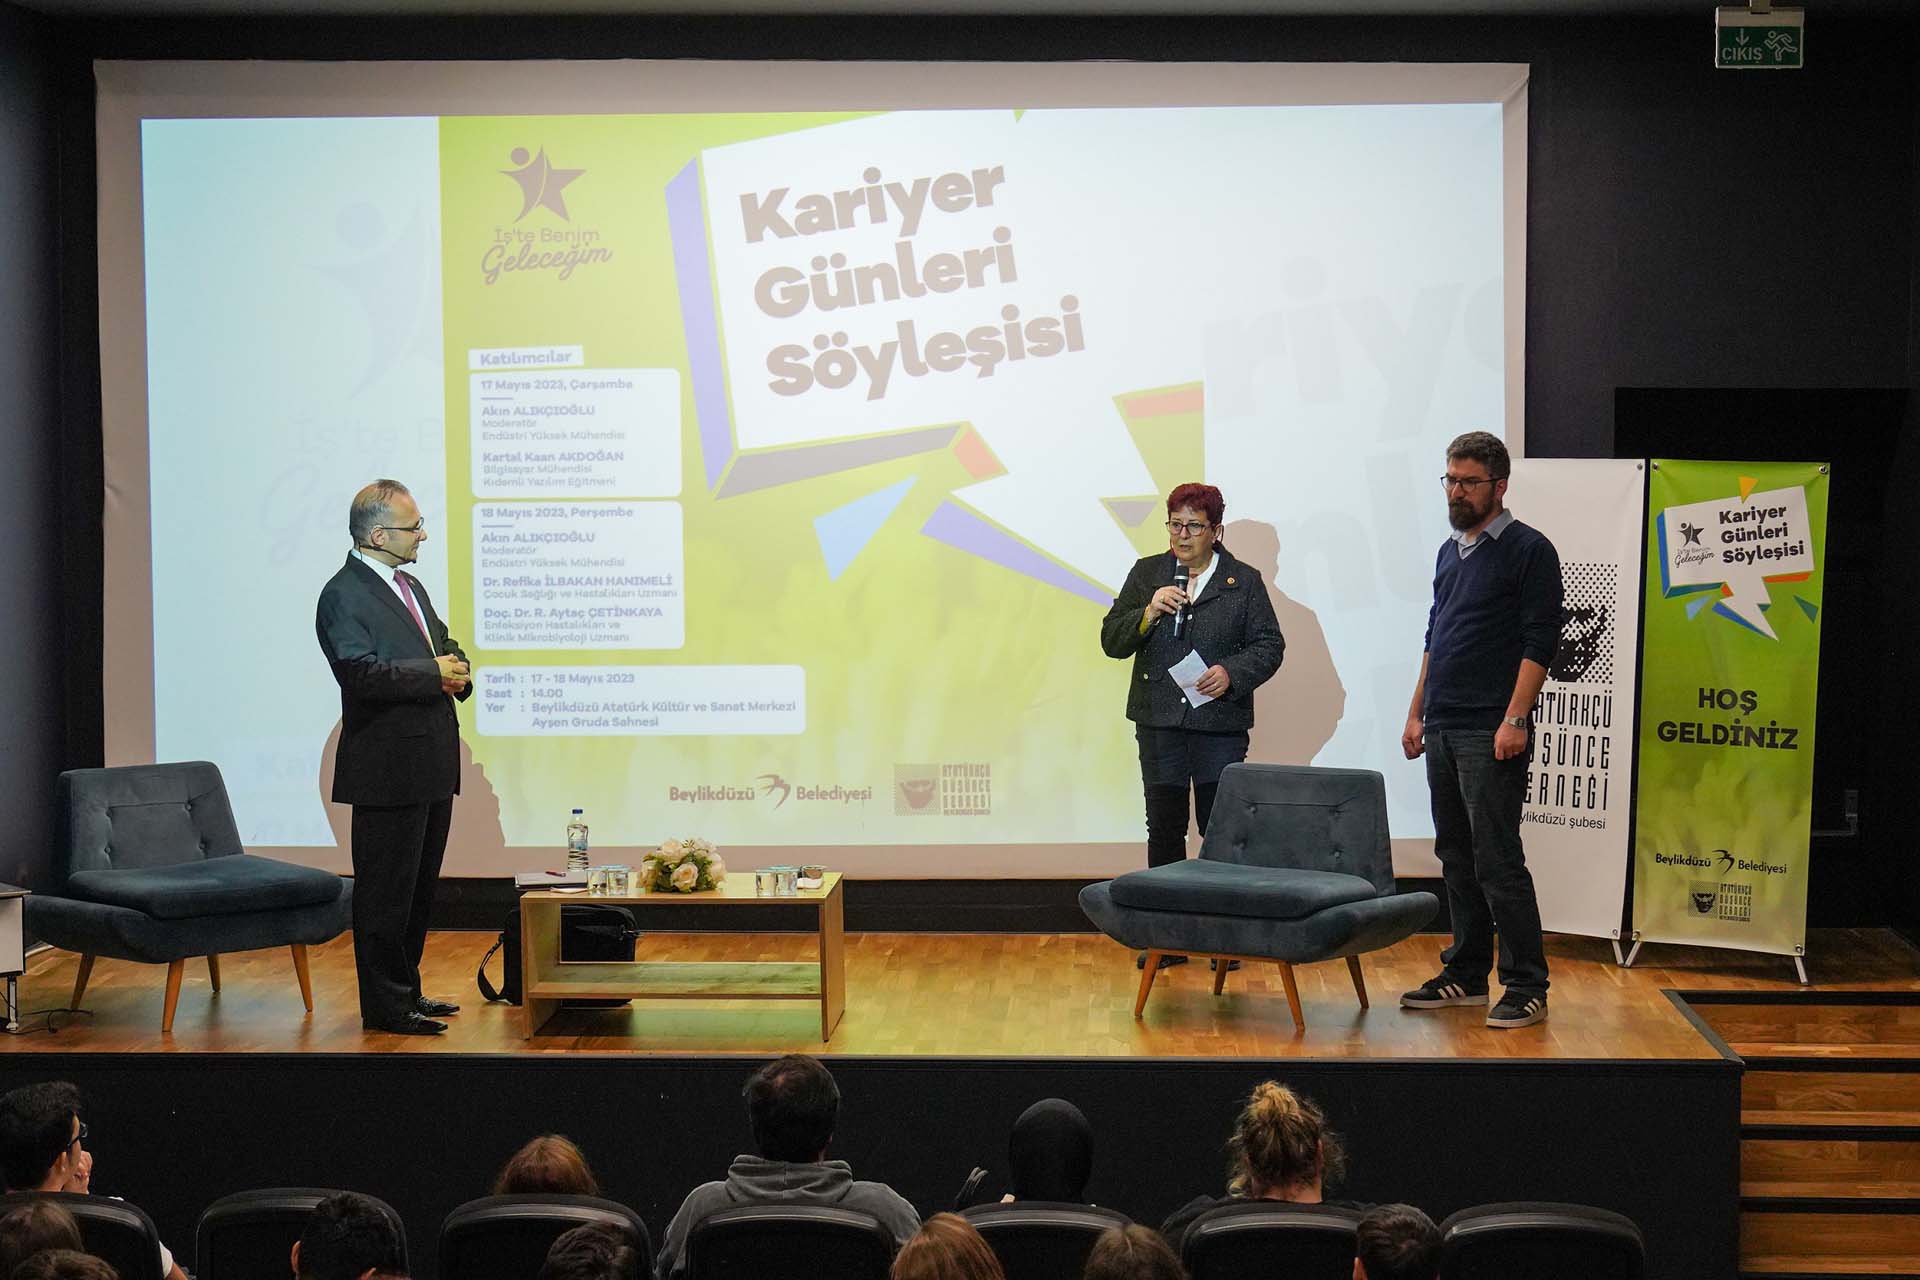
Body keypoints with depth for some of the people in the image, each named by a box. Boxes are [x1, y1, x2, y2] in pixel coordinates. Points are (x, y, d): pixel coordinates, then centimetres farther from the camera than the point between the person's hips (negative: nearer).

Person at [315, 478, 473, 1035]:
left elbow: (444, 646, 25)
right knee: (385, 889, -3)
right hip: (388, 768, -9)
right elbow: (361, 671, -25)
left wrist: (457, 669, 1)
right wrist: (433, 673, -17)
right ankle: (384, 1005, 3)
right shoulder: (344, 595, -13)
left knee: (418, 887, 16)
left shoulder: (411, 587, 17)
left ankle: (406, 991, 27)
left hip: (431, 767, 9)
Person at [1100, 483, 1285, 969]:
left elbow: (1269, 645, 3)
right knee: (1164, 828, 5)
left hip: (1220, 725, -2)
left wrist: (1232, 672, -15)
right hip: (1159, 723, 2)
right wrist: (1148, 614, -12)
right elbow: (1112, 640, 6)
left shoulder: (1244, 582, 5)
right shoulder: (1146, 574, 10)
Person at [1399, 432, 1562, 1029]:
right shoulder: (1451, 551, 17)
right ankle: (1465, 975, 19)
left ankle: (1526, 986, -5)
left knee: (1497, 859, -9)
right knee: (1455, 856, 12)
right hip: (1442, 731, 8)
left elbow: (1540, 642, -12)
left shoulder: (1528, 550, -7)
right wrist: (1416, 712, 18)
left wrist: (1515, 719, -19)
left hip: (1490, 733, -8)